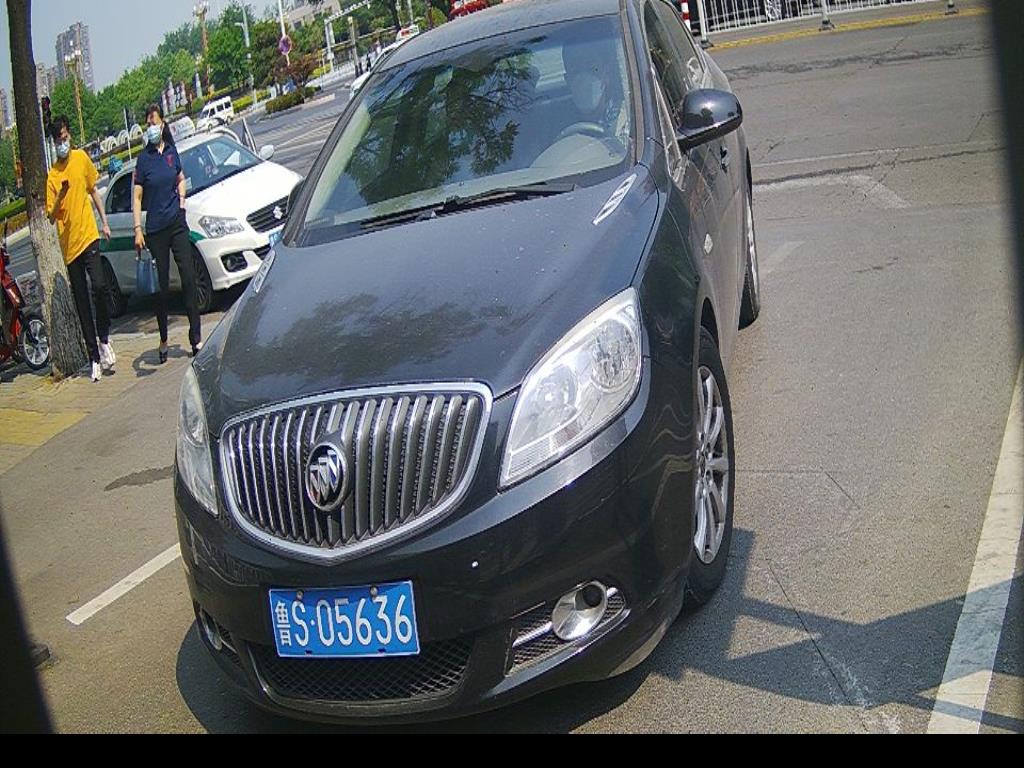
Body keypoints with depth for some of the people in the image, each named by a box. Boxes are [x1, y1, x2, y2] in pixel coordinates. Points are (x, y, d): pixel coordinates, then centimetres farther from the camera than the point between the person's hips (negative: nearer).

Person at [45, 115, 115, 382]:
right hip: (69, 245, 0)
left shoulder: (81, 158, 5)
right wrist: (59, 199, -23)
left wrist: (104, 222, 13)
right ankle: (95, 357, 11)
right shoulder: (52, 175, -1)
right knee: (82, 304, 4)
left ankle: (104, 340, 2)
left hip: (89, 236, 0)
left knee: (100, 286, -19)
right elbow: (50, 216, -4)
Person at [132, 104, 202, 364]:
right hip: (155, 229, -2)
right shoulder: (143, 159, -2)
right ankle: (163, 341, 16)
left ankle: (196, 337, 0)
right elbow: (137, 197, -2)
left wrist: (182, 199, 4)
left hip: (177, 223, 2)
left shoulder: (171, 151, 7)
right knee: (161, 286, 4)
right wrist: (137, 229, -11)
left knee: (189, 278, -4)